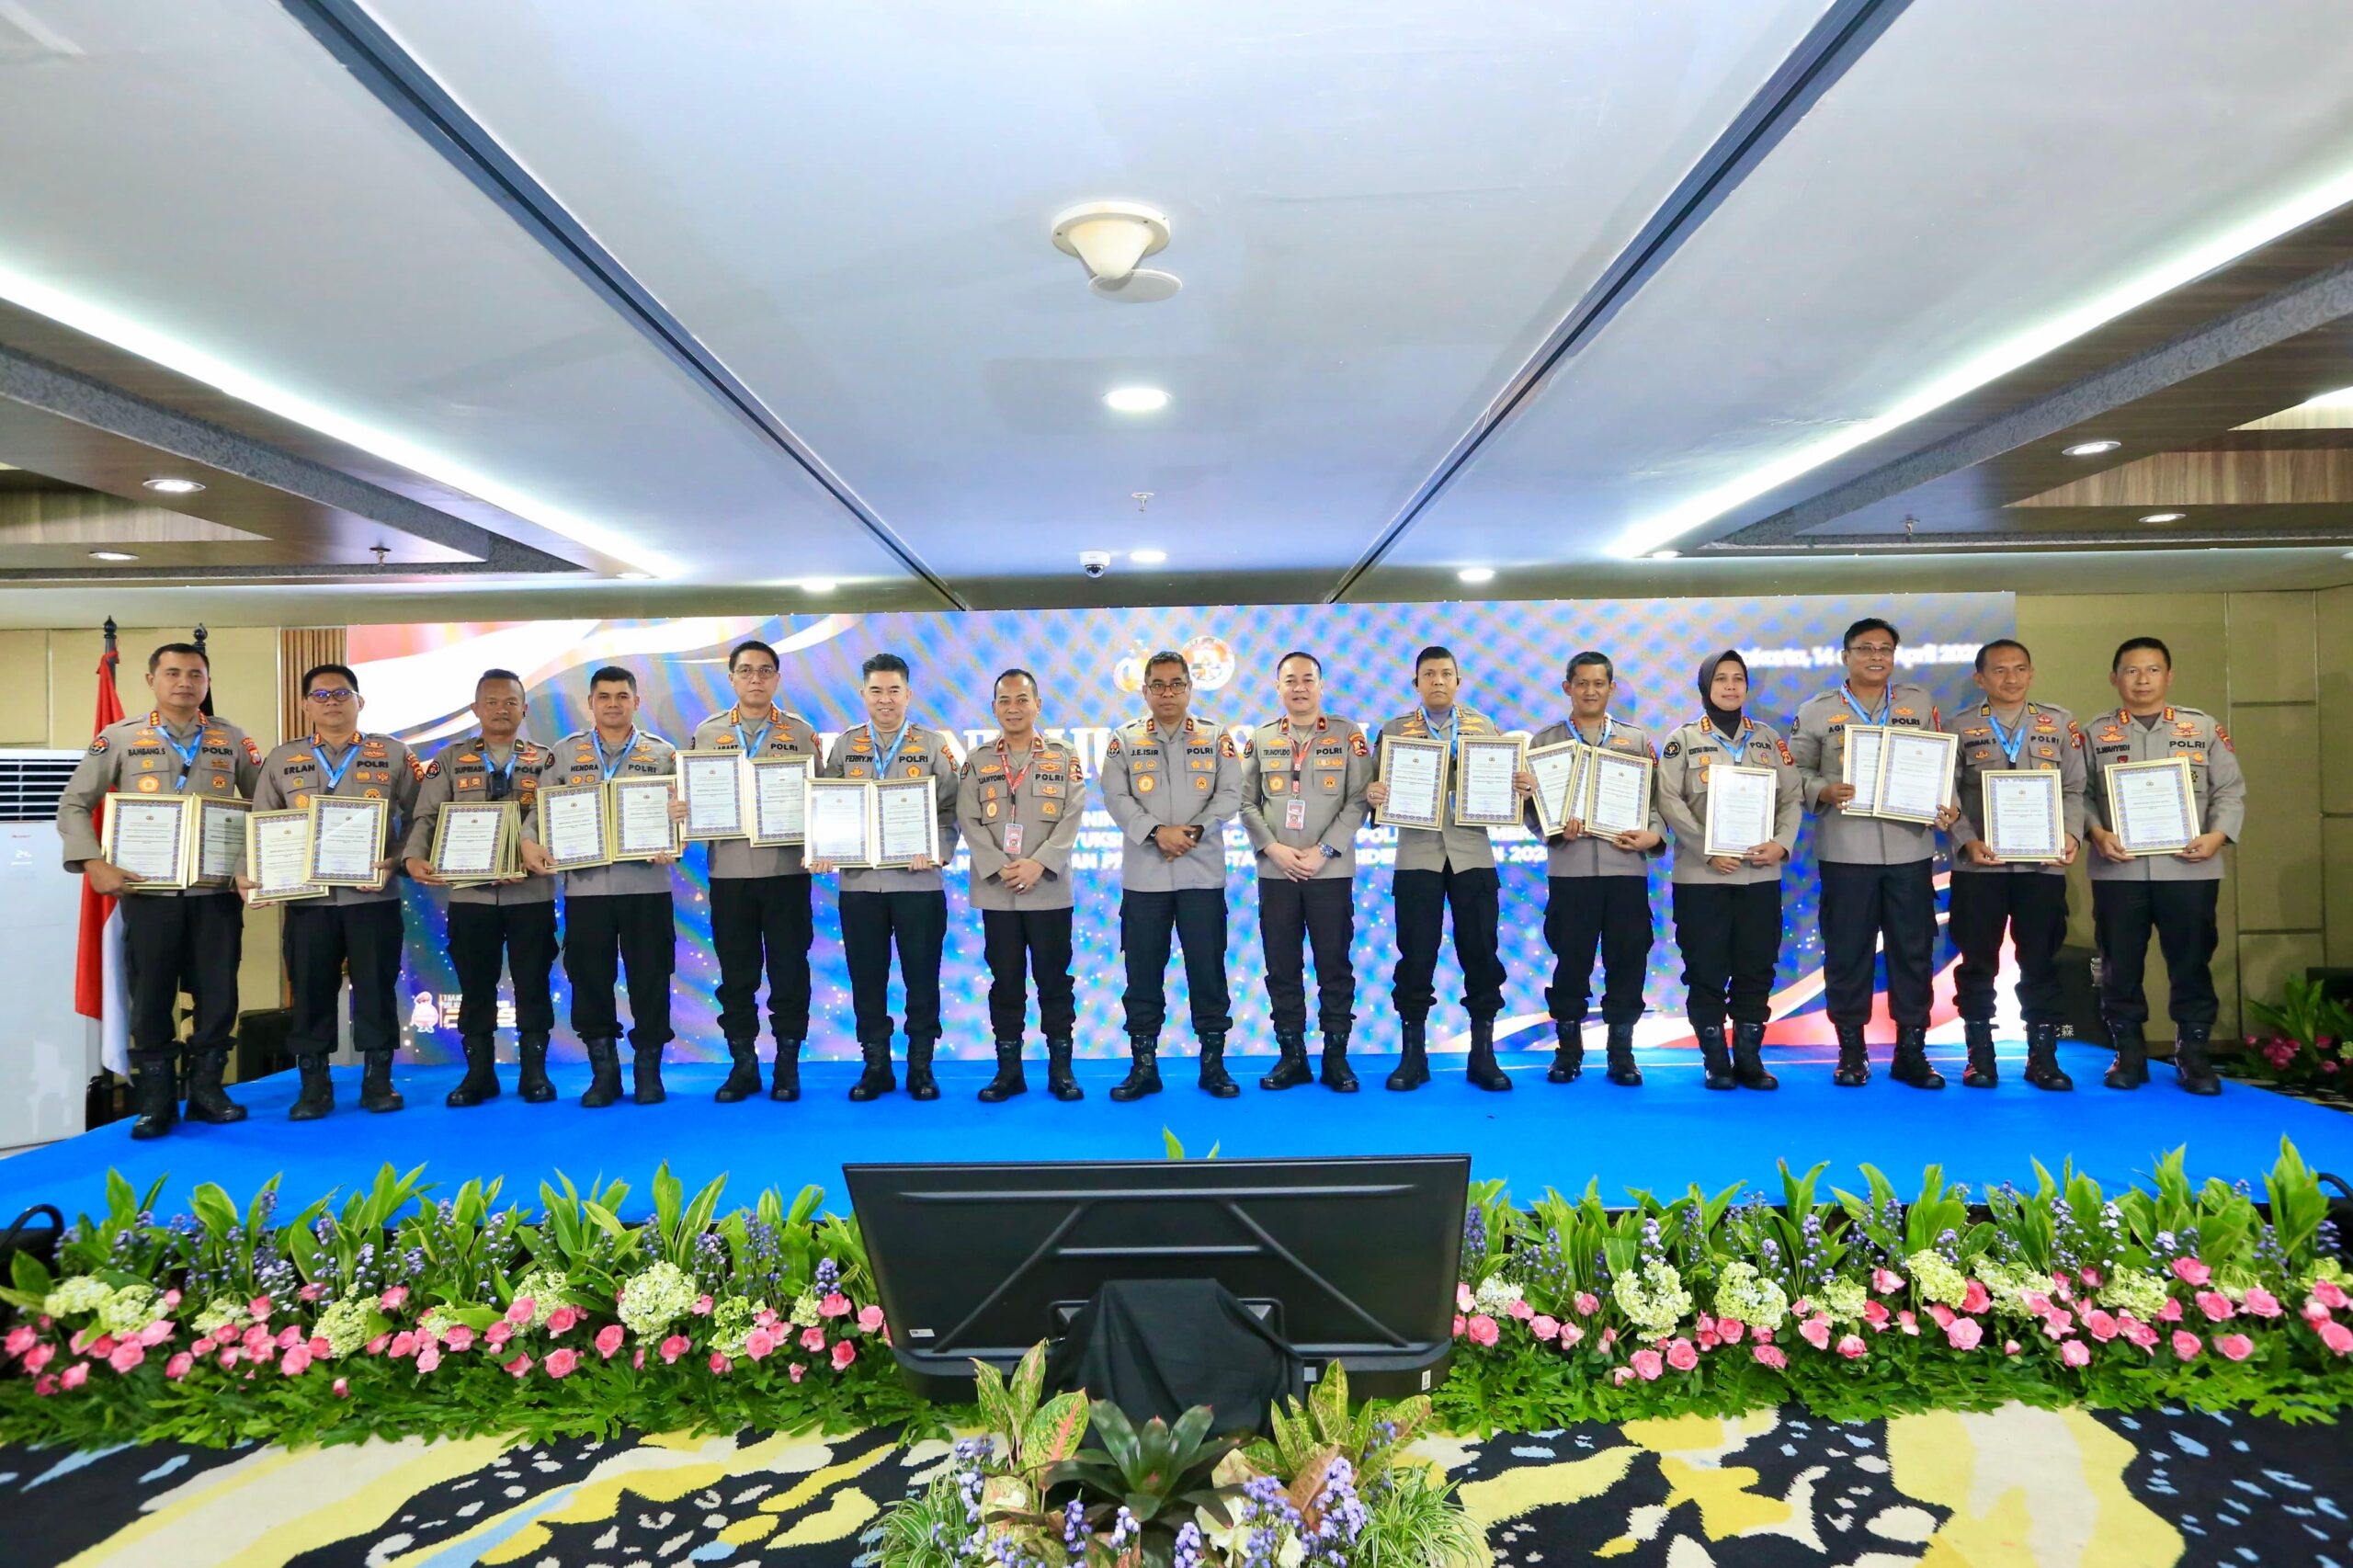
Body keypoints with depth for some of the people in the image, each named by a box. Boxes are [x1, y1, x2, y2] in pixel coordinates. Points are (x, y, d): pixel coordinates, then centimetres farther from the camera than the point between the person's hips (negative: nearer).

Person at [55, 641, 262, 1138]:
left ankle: (206, 1090, 18)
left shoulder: (233, 740, 7)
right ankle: (156, 1100, 16)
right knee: (151, 998, 5)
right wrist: (95, 863, -10)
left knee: (218, 995, 4)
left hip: (217, 892, 1)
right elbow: (74, 805, 4)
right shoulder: (118, 738, 4)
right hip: (148, 892, -1)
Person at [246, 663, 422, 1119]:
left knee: (376, 988, 3)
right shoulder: (281, 760, 10)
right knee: (310, 991, 6)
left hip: (374, 895, -2)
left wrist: (400, 860, -13)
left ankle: (377, 1080, 14)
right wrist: (248, 872, -5)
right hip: (307, 897, 2)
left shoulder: (394, 755, 5)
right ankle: (314, 1085, 17)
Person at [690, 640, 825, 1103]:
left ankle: (788, 1064, 14)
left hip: (786, 869, -1)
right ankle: (742, 1063, 18)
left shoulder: (800, 732, 6)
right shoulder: (707, 732, 10)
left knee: (789, 968, 3)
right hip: (729, 870, 1)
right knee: (736, 971, 7)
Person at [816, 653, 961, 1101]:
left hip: (917, 880, -2)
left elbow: (950, 809, 0)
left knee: (921, 977, 3)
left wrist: (937, 853, -15)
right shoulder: (845, 745, 10)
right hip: (859, 881, 2)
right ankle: (875, 1065, 19)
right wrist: (823, 852, -7)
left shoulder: (934, 745, 4)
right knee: (867, 978, 7)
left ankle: (921, 1067, 15)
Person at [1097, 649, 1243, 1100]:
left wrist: (1194, 831, -15)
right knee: (1143, 969, 5)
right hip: (1144, 874, 0)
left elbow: (1229, 795, 0)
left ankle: (1213, 1062, 14)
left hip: (1203, 872, 0)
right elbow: (1116, 797, -2)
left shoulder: (1217, 738, 8)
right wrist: (1157, 833, -15)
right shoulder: (1125, 740, 7)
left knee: (1207, 966, 3)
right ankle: (1143, 1064, 15)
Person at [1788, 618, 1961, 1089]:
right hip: (1846, 850, -2)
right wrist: (1824, 791, -15)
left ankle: (1911, 1050, 17)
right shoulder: (1817, 711, 5)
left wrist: (1946, 807, -5)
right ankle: (1851, 1051, 14)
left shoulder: (1921, 704, 12)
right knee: (1847, 950, 3)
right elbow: (1797, 771, 4)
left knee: (1914, 949, 5)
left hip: (1910, 847, 2)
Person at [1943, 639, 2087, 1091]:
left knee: (2041, 962, 5)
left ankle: (2042, 1054, 15)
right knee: (1978, 962, 3)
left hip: (2043, 864, 1)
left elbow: (2073, 790, 7)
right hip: (1978, 864, -1)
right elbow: (1948, 794, 0)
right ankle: (1980, 1054, 13)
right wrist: (1967, 841, -13)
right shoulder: (1961, 727, 5)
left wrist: (2070, 834, -10)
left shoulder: (2060, 724, 10)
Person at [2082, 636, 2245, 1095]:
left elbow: (2230, 790, 6)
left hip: (2189, 868, 0)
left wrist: (2217, 835, -9)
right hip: (2118, 870, 0)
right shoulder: (2096, 733, 7)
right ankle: (2129, 1052, 16)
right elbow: (2079, 794, 3)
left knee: (2191, 963, 5)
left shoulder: (2204, 727, 8)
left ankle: (2192, 1052, 18)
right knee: (2120, 964, 5)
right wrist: (2098, 834, -12)